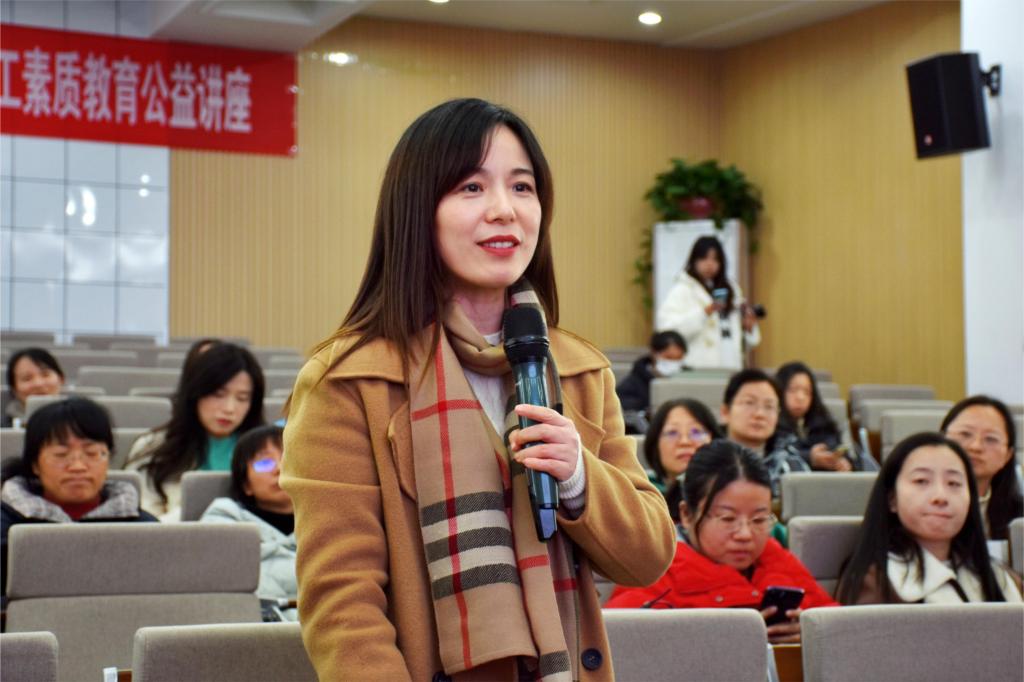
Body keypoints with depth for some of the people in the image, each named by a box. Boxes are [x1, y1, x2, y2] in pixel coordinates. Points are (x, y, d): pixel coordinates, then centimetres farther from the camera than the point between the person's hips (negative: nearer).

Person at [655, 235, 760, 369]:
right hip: (698, 367, -6)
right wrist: (705, 312, -22)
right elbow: (666, 325, -18)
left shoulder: (730, 289, 19)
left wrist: (748, 327, 2)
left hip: (730, 365, 6)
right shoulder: (682, 290, -1)